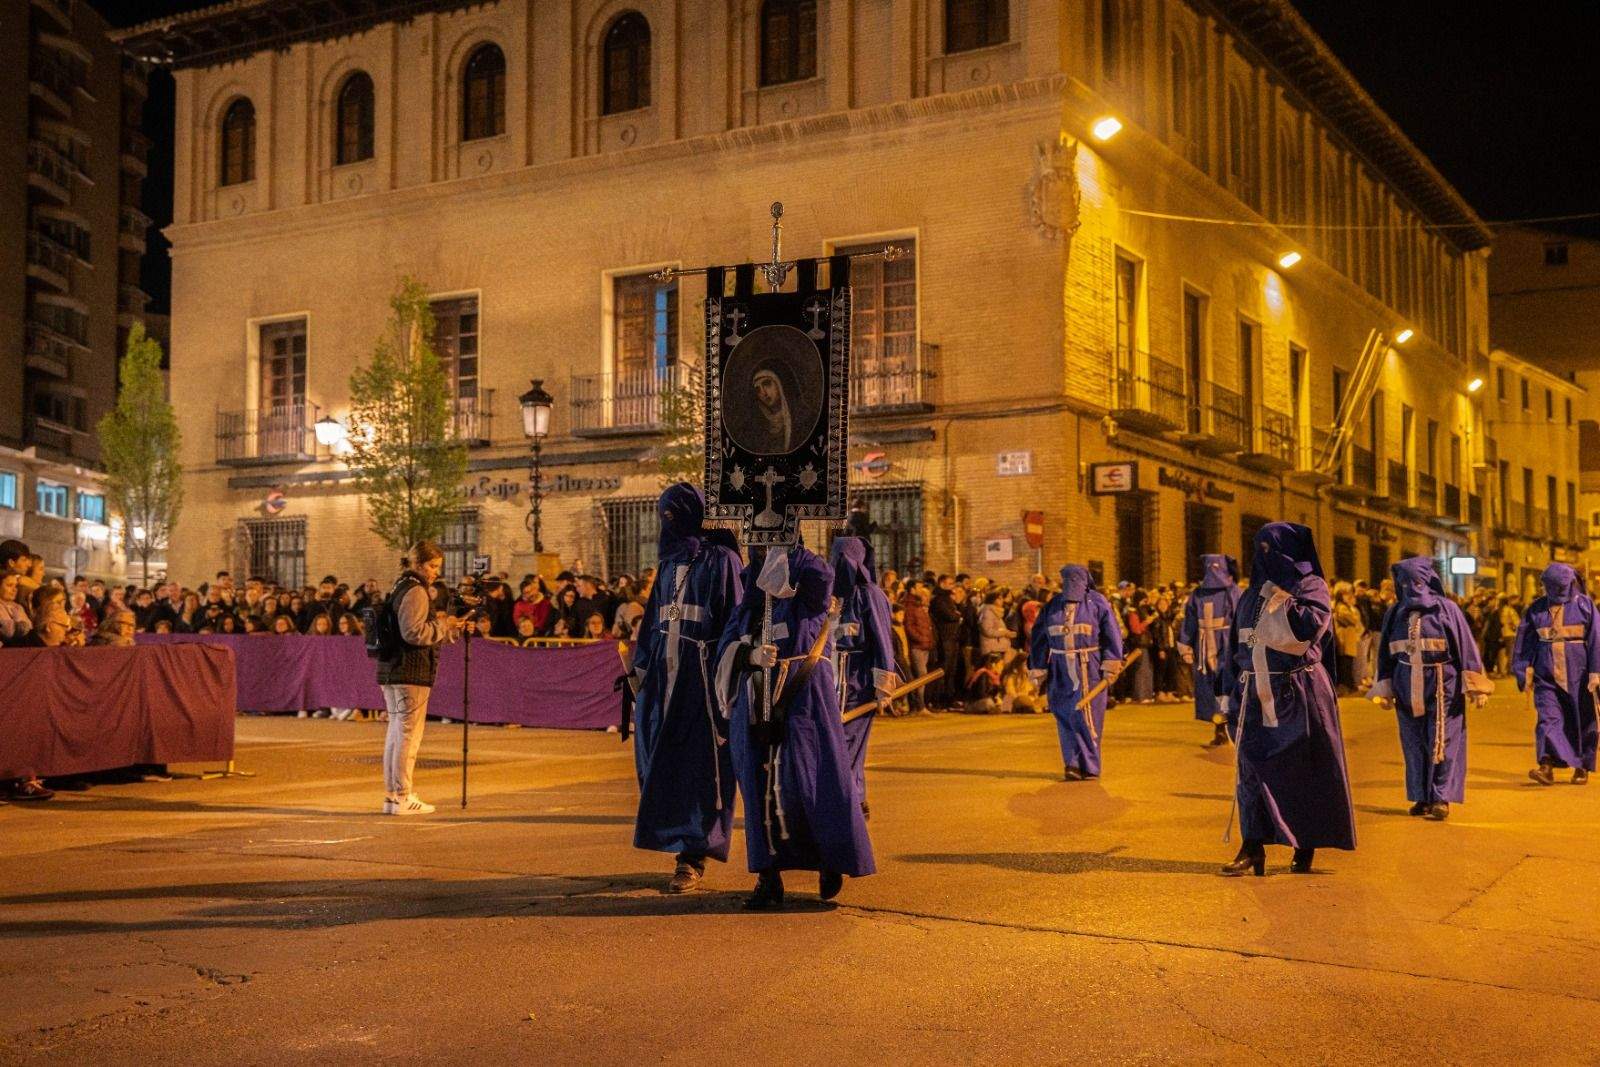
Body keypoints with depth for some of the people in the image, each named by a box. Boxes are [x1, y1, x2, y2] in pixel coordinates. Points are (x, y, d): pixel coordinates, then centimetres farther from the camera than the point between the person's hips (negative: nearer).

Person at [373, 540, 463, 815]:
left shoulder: (400, 587, 19)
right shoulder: (415, 591, -12)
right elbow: (414, 632, -21)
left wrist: (444, 626, 13)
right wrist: (442, 625, -8)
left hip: (391, 670, 10)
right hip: (411, 672, -10)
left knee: (396, 732, 13)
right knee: (408, 733, -5)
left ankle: (392, 795, 18)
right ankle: (402, 797, -2)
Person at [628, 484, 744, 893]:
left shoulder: (721, 559, -4)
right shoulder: (670, 562, 16)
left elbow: (734, 619, -8)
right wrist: (640, 667, 13)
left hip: (702, 672, -7)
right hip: (665, 671, 7)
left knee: (697, 763, -7)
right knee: (662, 762, 6)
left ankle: (693, 858, -3)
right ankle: (690, 847, 17)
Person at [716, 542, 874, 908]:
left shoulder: (808, 590, 1)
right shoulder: (751, 593, 14)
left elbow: (821, 574, -24)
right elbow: (728, 645, 8)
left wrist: (781, 546, -10)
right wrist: (752, 655, -14)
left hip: (803, 697, -4)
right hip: (757, 702, 5)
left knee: (804, 778, -7)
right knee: (760, 784, 1)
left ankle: (832, 860, 14)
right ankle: (769, 876, 5)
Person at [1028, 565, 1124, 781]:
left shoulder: (1097, 603, 1)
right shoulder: (1053, 606, 11)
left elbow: (1112, 635, -2)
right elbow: (1039, 639, 14)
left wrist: (1111, 665, -9)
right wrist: (1039, 670, 11)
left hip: (1089, 670, -4)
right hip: (1061, 671, 4)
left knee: (1086, 716, -6)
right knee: (1065, 717, 3)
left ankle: (1089, 766, 2)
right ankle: (1073, 764, 11)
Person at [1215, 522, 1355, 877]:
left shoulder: (1310, 586, -2)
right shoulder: (1253, 593, 14)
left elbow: (1311, 625, -22)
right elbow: (1237, 644, 15)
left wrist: (1282, 596, -17)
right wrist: (1230, 689, 10)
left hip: (1298, 693, -5)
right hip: (1256, 693, 5)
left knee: (1303, 770, 3)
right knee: (1251, 767, -2)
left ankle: (1306, 846, 14)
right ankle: (1253, 847, -2)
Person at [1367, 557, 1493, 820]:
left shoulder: (1446, 608, -2)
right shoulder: (1395, 613, 9)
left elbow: (1466, 645, -4)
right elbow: (1386, 653, 13)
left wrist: (1473, 685, -8)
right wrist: (1384, 688, 11)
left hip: (1442, 685, -4)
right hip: (1407, 687, 4)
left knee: (1441, 743, -3)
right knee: (1414, 744, 7)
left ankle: (1441, 798, 0)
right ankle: (1422, 797, 15)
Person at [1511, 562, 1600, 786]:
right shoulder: (1536, 609, 6)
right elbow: (1525, 642, 10)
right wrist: (1525, 670, 6)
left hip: (1577, 675, -1)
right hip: (1546, 675, 1)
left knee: (1581, 721, 7)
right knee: (1547, 717, -10)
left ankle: (1582, 767, 20)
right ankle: (1547, 767, -17)